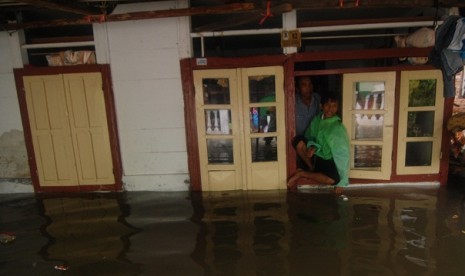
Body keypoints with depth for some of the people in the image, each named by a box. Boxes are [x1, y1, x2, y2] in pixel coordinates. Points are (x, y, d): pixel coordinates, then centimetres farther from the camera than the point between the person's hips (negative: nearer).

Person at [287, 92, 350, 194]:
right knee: (298, 141, -20)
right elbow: (309, 137, 7)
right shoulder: (317, 119, -5)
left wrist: (342, 182, -24)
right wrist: (312, 147, -20)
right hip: (316, 155, 4)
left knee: (334, 180, -35)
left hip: (329, 161, -4)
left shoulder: (338, 128, -22)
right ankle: (312, 168, -2)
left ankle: (301, 174, -15)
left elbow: (343, 154, -23)